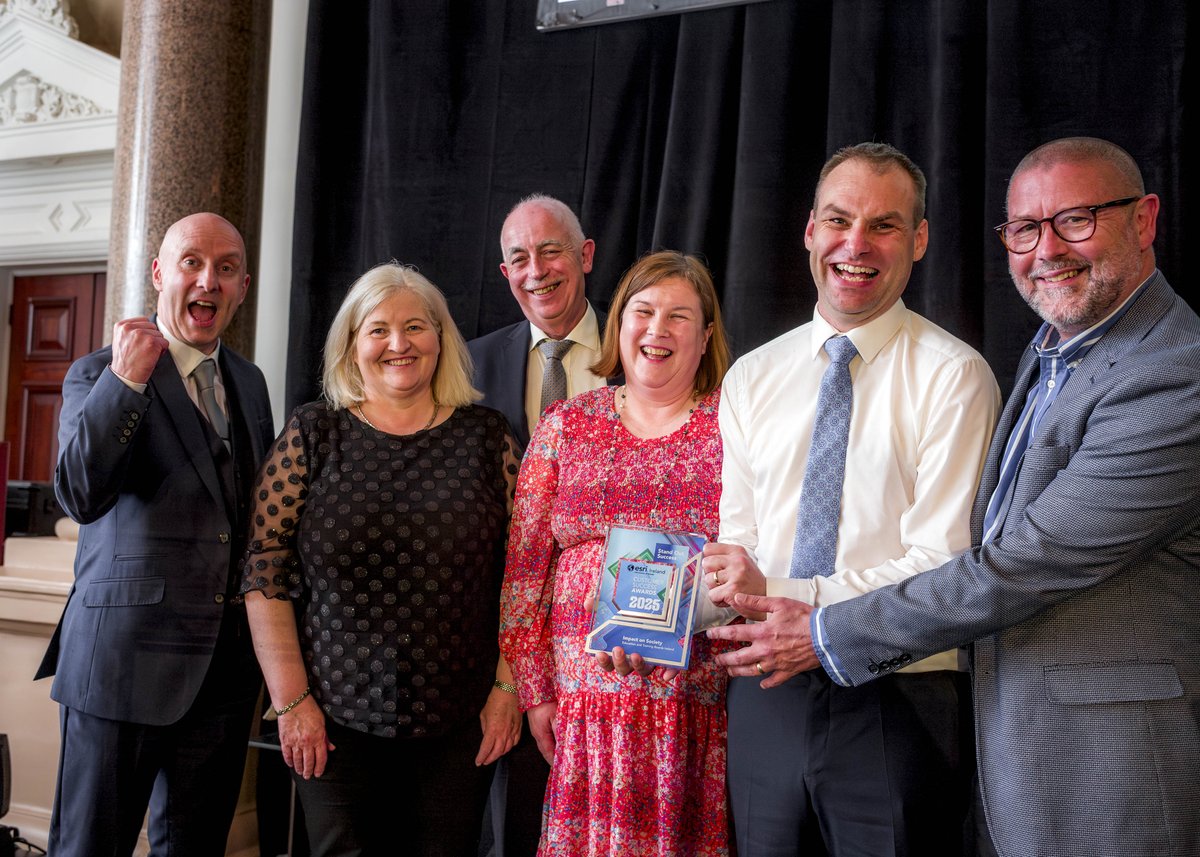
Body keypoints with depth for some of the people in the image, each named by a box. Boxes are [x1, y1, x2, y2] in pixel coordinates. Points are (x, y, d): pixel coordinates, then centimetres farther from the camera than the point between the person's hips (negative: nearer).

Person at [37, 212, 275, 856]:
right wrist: (125, 380, -29)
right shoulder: (98, 375, -6)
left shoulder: (249, 381, 11)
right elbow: (79, 497, -21)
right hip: (127, 658, -5)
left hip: (228, 666, 5)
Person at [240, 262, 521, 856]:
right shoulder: (312, 434, 1)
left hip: (459, 723, 1)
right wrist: (291, 700, -5)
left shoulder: (485, 436, 3)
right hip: (335, 721, 0)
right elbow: (265, 574, -1)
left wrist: (508, 686, -2)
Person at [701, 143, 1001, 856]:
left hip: (900, 699, -4)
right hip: (768, 696, 4)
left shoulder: (953, 376, -8)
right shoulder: (751, 377, 7)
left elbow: (944, 565, -14)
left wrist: (782, 595, -20)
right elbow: (736, 540, 7)